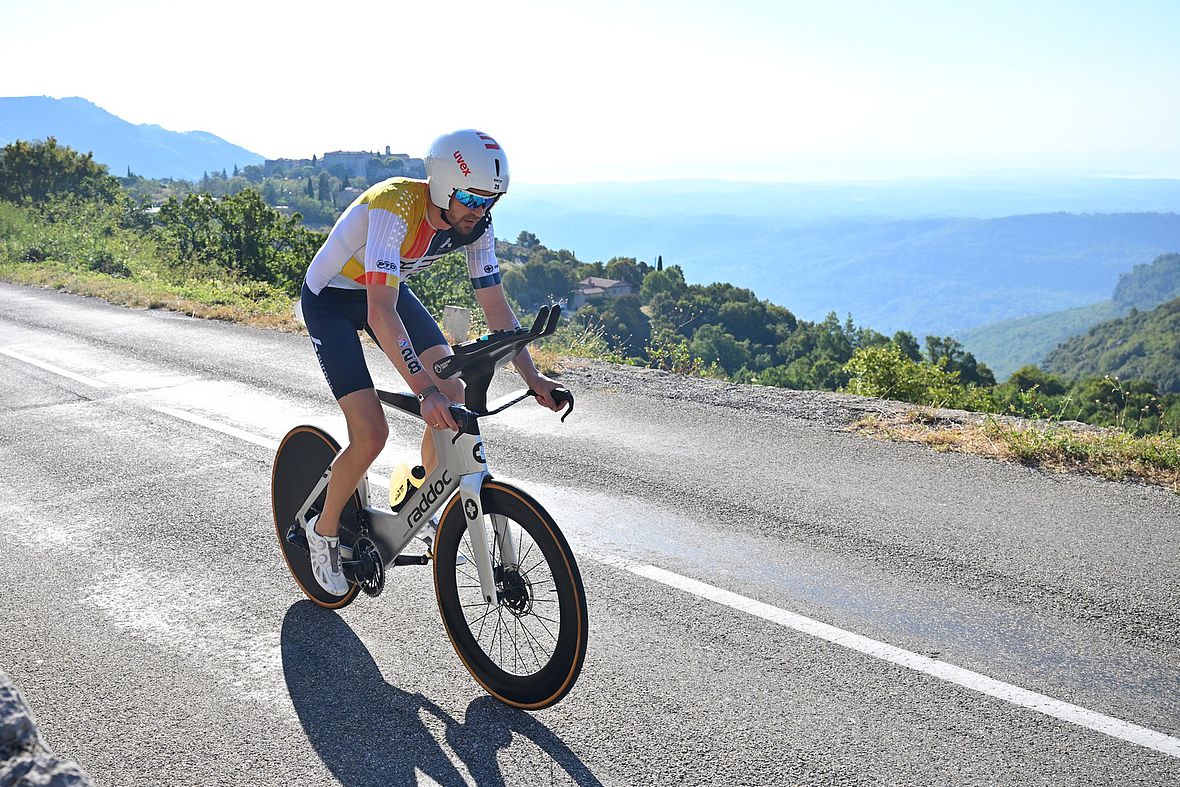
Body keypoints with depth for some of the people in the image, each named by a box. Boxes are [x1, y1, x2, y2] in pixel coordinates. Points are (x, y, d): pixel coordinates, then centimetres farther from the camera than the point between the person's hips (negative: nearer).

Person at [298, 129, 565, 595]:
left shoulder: (475, 225, -16)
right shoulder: (395, 207, -37)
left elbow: (495, 305, -9)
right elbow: (380, 313, -45)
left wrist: (532, 377, -16)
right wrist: (424, 390, -52)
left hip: (390, 288, 6)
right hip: (330, 299, -6)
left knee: (455, 398, -7)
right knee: (371, 435, -17)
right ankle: (324, 531, 11)